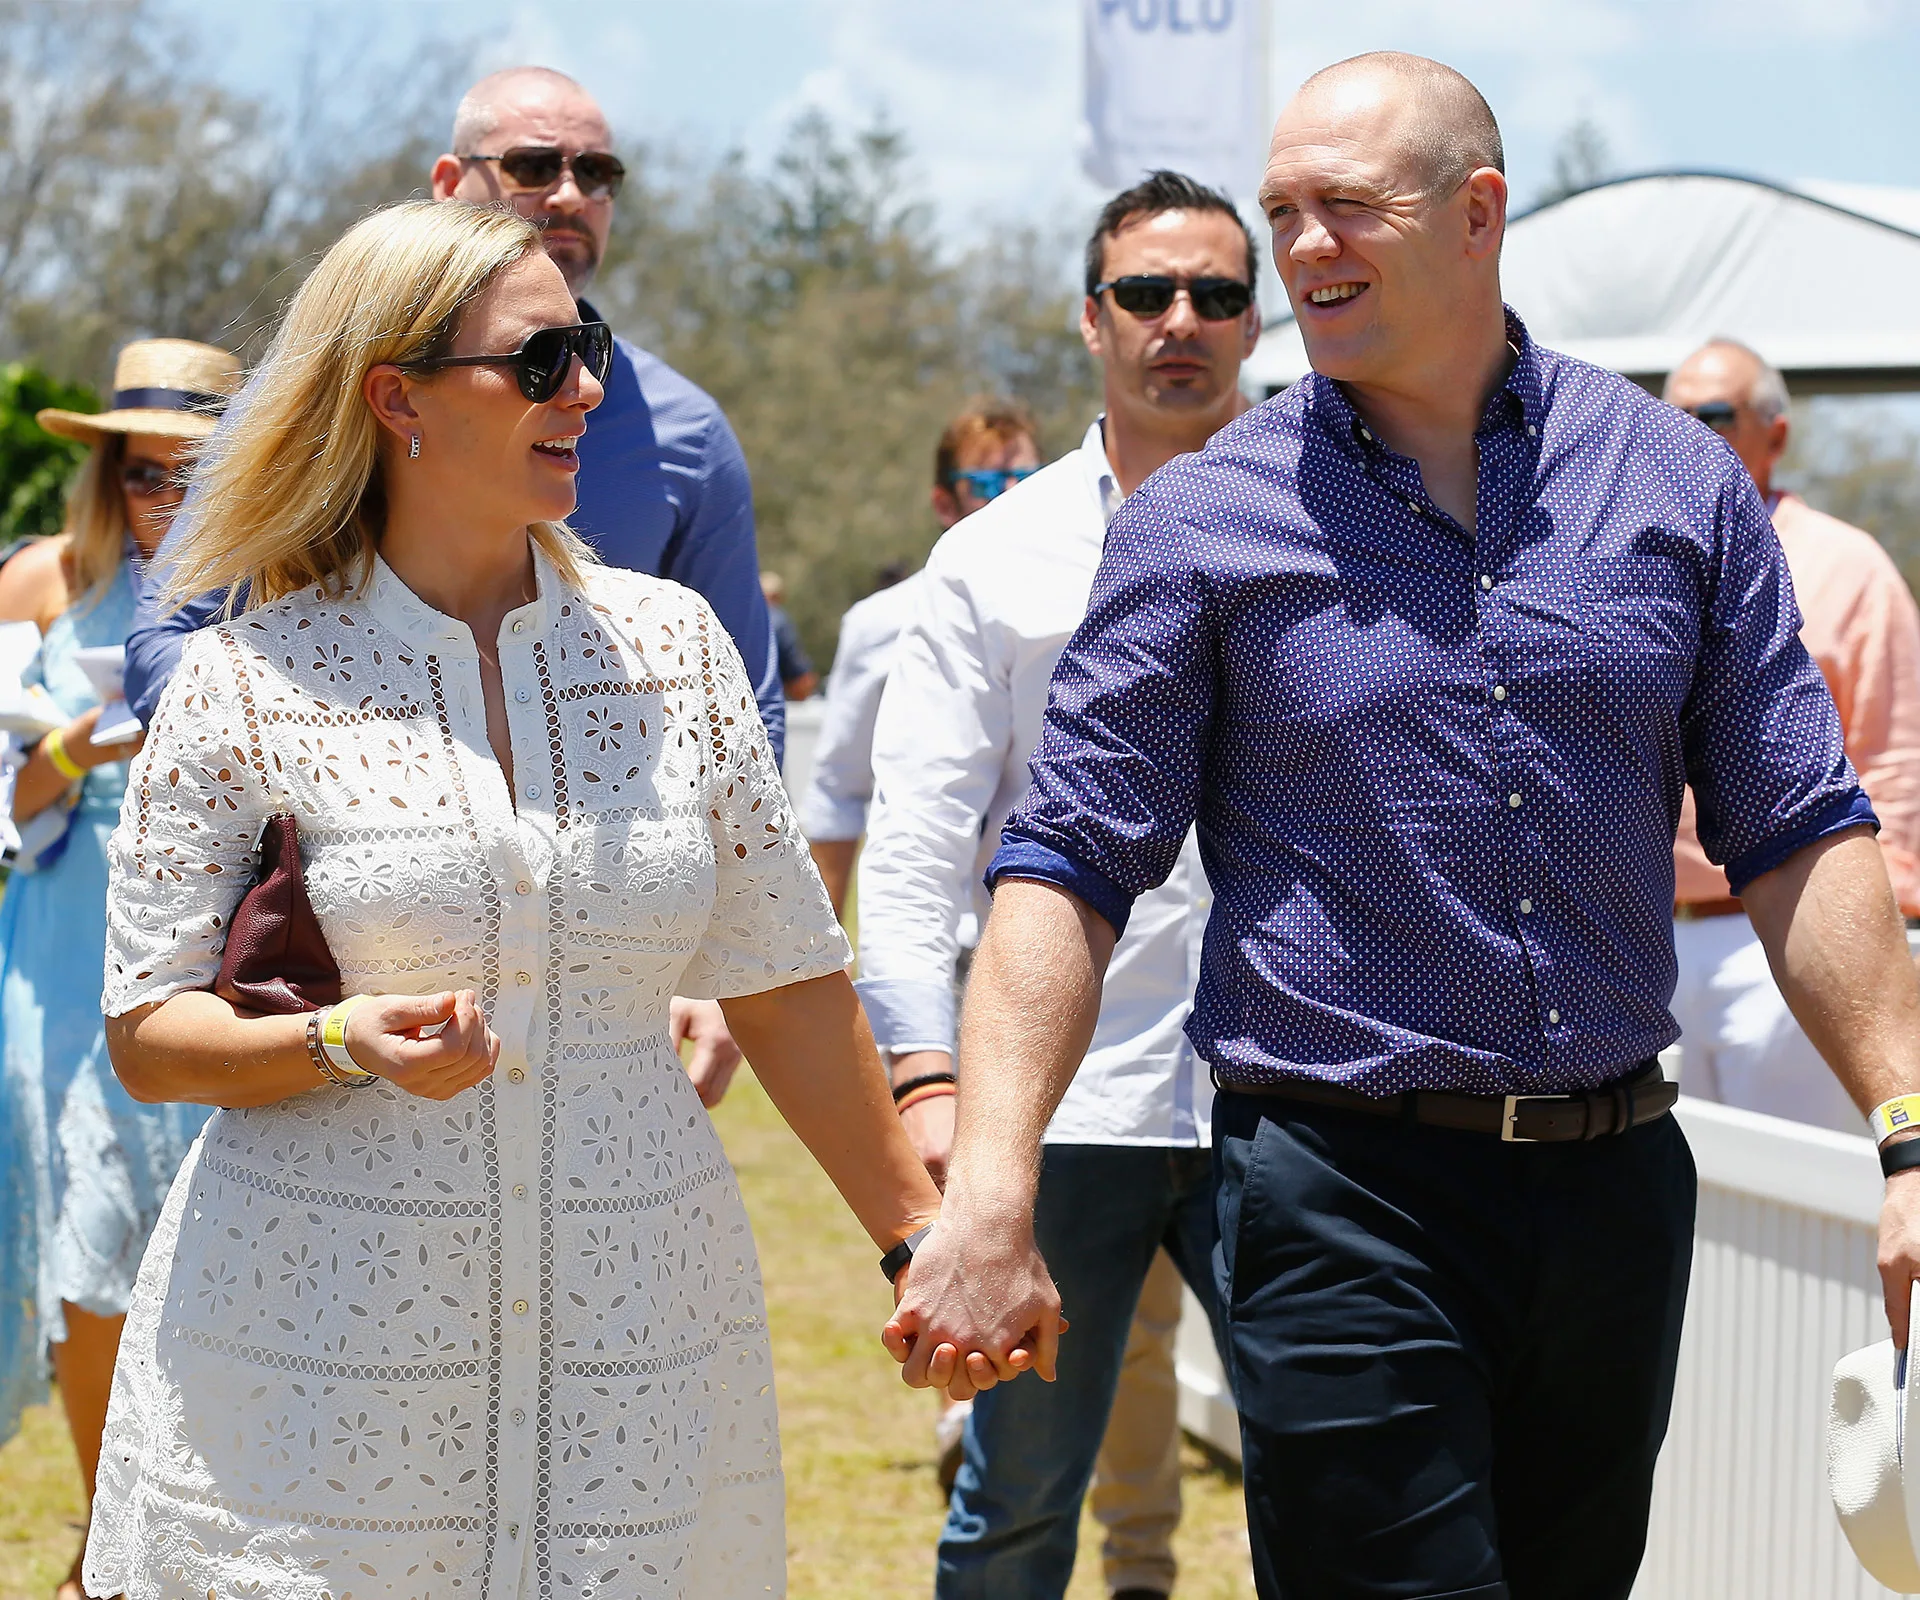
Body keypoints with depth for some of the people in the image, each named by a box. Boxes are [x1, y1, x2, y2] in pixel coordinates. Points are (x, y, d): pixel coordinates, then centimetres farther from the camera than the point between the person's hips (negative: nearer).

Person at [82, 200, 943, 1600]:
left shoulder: (672, 643, 7)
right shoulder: (249, 684, -2)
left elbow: (786, 986, 10)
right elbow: (149, 1037, -1)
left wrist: (921, 1237, 10)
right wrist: (346, 1043, -19)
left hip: (637, 1347, 3)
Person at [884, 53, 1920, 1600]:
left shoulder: (1678, 484, 5)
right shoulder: (1204, 525, -1)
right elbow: (1068, 865, -3)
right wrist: (989, 1197, -14)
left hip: (1615, 1184, 3)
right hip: (1346, 1195, -3)